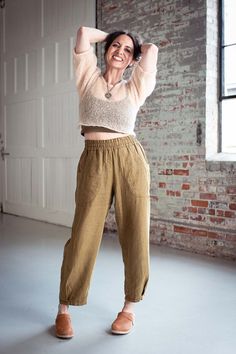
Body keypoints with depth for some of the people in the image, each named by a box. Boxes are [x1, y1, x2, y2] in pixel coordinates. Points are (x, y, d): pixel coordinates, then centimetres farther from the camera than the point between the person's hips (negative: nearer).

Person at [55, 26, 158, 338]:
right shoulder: (89, 78, 12)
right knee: (83, 237, -1)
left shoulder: (135, 89, 12)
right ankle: (64, 309, 15)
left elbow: (152, 49, 9)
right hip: (94, 161, -1)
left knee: (135, 236, 2)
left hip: (130, 159, 1)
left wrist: (134, 48, 27)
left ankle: (130, 307, 21)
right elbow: (84, 32, 8)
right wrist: (111, 38, 23)